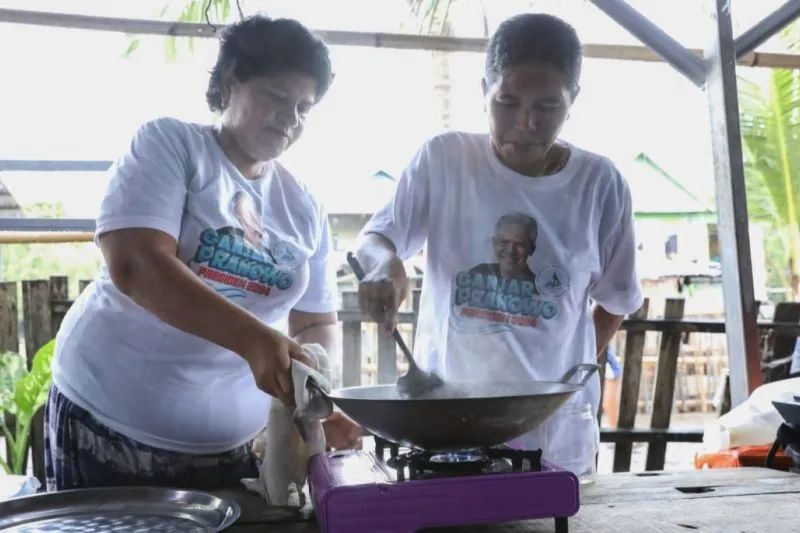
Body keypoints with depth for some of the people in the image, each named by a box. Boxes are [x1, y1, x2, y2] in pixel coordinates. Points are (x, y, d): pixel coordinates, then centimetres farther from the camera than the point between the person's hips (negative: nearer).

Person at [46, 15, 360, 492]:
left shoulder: (305, 209, 7)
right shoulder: (168, 145, -7)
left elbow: (318, 323, 10)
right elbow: (135, 266, -21)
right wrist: (252, 339, -33)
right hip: (108, 427, -4)